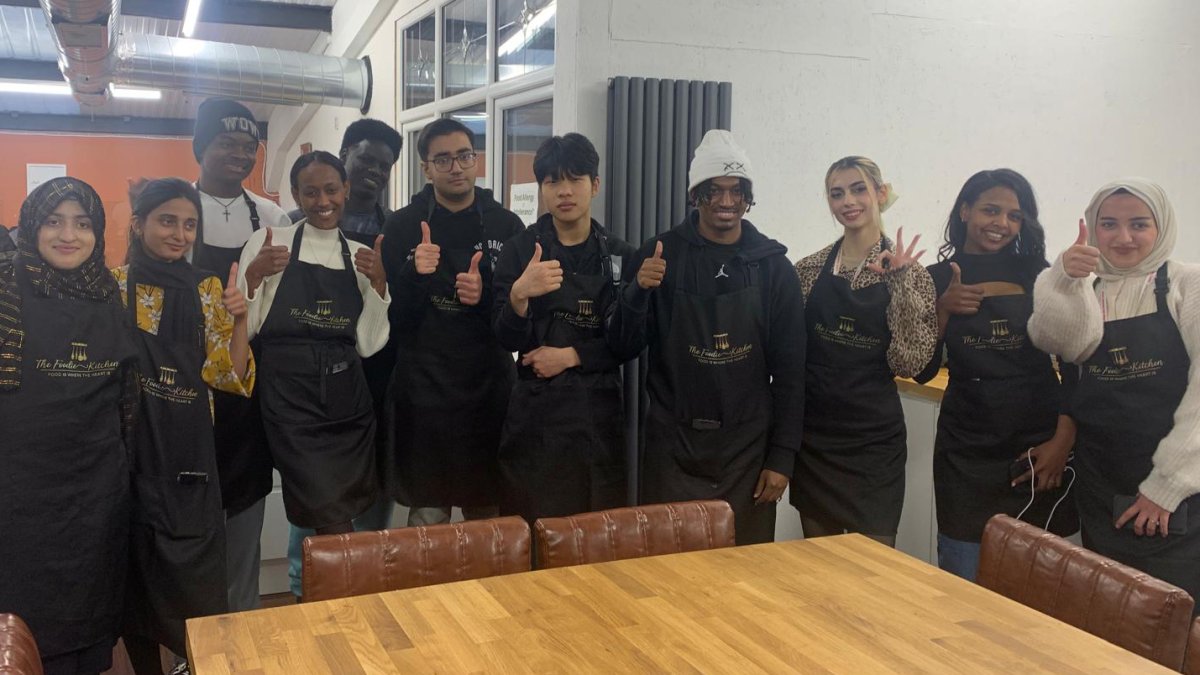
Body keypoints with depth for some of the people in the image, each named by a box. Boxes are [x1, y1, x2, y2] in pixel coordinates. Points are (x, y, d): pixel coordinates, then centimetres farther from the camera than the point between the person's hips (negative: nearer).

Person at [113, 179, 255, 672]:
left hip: (188, 453, 1)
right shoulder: (114, 286, -1)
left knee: (196, 574, 1)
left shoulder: (208, 290, 4)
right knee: (136, 568, 7)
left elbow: (230, 377, 0)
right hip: (130, 449, -1)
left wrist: (239, 321, -14)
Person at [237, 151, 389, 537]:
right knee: (334, 522, -10)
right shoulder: (268, 243, 1)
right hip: (290, 397, -3)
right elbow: (244, 329, 0)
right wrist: (254, 274, -15)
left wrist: (378, 282, -6)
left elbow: (367, 344, 6)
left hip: (348, 400, 4)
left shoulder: (362, 256, 10)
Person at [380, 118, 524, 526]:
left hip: (491, 389, 1)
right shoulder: (402, 227, 2)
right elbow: (393, 316, -1)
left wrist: (485, 295, -14)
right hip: (424, 390, -1)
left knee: (489, 516, 9)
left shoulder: (507, 225, 5)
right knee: (427, 518, 3)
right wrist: (414, 274, -19)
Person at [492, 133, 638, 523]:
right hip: (537, 413, -2)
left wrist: (571, 355, -8)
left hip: (600, 410, 2)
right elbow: (508, 340, -8)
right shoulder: (520, 250, 0)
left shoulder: (620, 256, 6)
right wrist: (518, 295, -27)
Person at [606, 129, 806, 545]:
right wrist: (639, 290, -19)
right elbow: (623, 347, -1)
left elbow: (789, 369, 1)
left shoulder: (772, 265, 0)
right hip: (673, 447, 0)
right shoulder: (662, 254, -2)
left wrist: (782, 456, -3)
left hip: (748, 448, 1)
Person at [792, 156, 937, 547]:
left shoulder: (908, 275, -3)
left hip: (874, 439, -2)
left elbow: (910, 362, -12)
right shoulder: (810, 269, 3)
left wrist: (899, 284, -18)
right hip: (813, 435, 3)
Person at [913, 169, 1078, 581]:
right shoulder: (937, 280, 2)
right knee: (963, 584, 2)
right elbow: (923, 372, -1)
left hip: (1041, 448, 1)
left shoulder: (1039, 276, 3)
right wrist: (943, 309, -14)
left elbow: (1073, 363, 5)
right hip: (967, 452, 0)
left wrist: (1063, 440, -2)